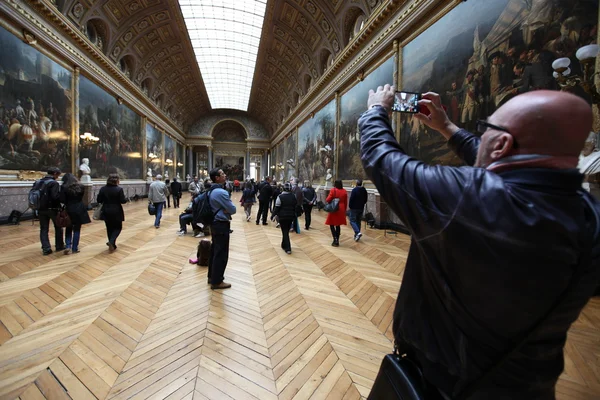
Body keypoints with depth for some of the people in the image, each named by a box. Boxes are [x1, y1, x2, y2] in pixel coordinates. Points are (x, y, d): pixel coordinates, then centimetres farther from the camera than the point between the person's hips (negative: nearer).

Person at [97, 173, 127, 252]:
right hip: (116, 212, -4)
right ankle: (111, 241, -11)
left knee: (109, 228, 14)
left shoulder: (103, 189, 0)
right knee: (118, 227, 10)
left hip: (106, 212, 4)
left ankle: (112, 245, 21)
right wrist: (126, 198, 7)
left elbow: (98, 200, 3)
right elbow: (123, 201, -13)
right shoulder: (119, 189, -13)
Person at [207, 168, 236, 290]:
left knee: (214, 251, 19)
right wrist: (228, 209, 2)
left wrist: (225, 209, 0)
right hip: (221, 225, -10)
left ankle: (212, 276, 32)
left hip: (215, 223, 10)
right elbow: (233, 209, -18)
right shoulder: (221, 192, -22)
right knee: (221, 253, 0)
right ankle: (216, 282, 11)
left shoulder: (212, 191, 10)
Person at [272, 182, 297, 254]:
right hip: (291, 216, 4)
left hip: (282, 216, -4)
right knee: (286, 231, 17)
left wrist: (273, 215, 0)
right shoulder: (294, 196, 2)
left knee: (285, 232, 3)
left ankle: (288, 248, -1)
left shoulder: (280, 197, -12)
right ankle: (284, 245, 32)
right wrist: (294, 215, 18)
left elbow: (277, 207, -11)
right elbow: (296, 207, 8)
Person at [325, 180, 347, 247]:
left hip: (334, 210, -5)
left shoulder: (333, 190, -10)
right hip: (341, 210, 5)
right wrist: (344, 210, 18)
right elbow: (346, 202, 8)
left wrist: (327, 200, 9)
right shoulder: (344, 191, 4)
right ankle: (337, 240, 18)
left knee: (332, 225, 6)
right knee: (338, 225, 13)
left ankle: (335, 239, -5)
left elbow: (328, 200, -14)